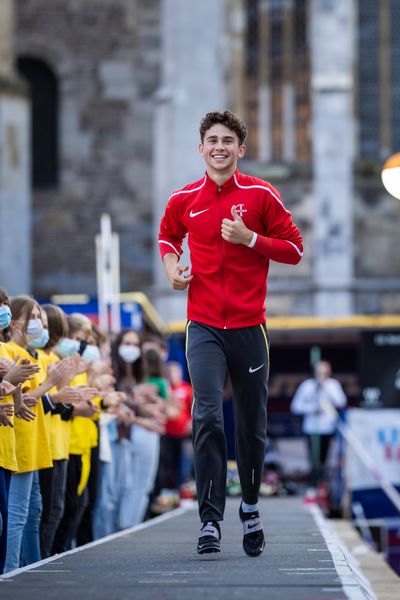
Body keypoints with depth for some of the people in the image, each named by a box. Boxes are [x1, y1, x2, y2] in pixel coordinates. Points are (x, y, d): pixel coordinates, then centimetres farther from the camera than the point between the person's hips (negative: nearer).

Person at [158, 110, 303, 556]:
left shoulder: (261, 195, 0)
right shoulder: (183, 200, 5)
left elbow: (294, 249, 2)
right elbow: (168, 235, 26)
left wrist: (250, 239, -12)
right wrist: (172, 266, 6)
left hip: (249, 326, 0)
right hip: (204, 326, 0)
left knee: (252, 424, 9)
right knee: (207, 417, -15)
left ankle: (250, 506, 31)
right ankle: (210, 520, -16)